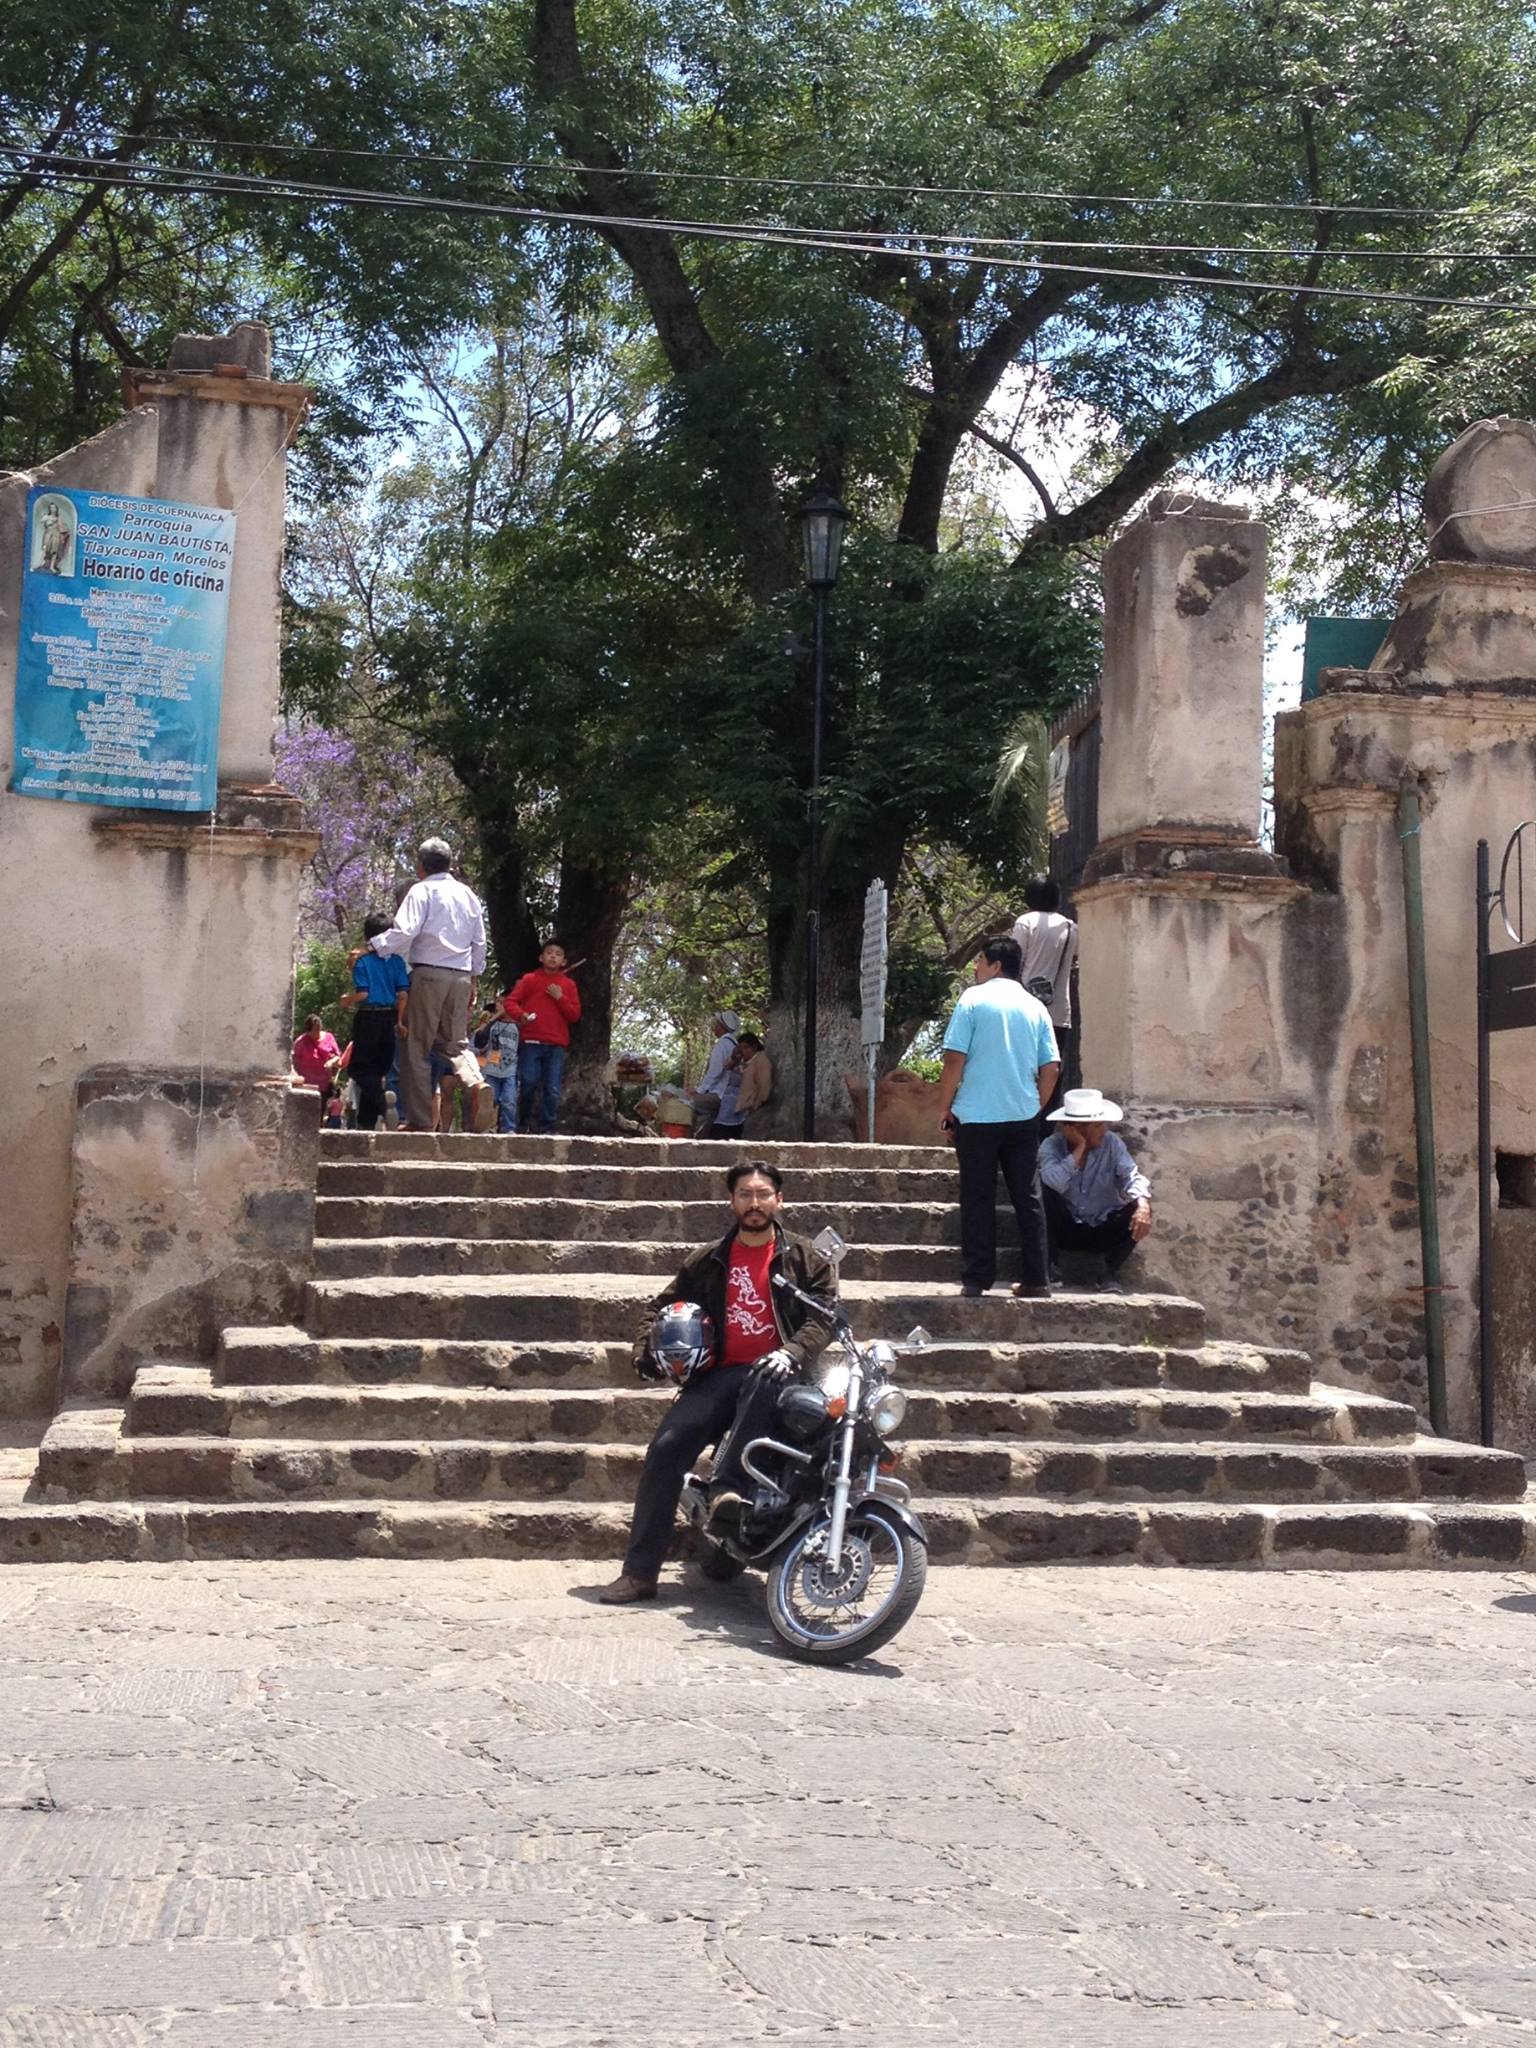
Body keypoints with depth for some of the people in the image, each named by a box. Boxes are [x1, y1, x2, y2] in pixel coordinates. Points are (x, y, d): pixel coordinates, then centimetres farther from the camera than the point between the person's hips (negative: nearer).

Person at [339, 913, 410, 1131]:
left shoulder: (363, 961, -9)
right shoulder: (397, 961, 4)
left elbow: (362, 993, -15)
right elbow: (403, 993, 1)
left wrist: (347, 1001, 4)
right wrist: (399, 1019, 9)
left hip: (368, 1017, -5)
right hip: (389, 1016, 5)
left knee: (363, 1067, 1)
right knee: (379, 1068, 12)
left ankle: (380, 1108, -21)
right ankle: (366, 1120, 16)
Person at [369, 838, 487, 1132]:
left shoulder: (421, 891, -3)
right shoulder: (468, 895, 15)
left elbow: (404, 931, -16)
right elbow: (479, 942, 18)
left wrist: (372, 947, -11)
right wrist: (473, 980, 24)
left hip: (429, 974, -5)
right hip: (462, 976, 5)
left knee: (418, 1048, 0)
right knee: (455, 1046, 11)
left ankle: (420, 1119, -1)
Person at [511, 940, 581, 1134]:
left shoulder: (568, 984, 14)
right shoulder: (529, 979, 10)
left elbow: (575, 1015, 10)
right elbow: (512, 1001, 5)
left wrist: (560, 998, -5)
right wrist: (521, 1015, -15)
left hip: (556, 1045, 1)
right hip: (532, 1042, -1)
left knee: (552, 1090, -4)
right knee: (528, 1083, -9)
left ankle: (547, 1128, 1)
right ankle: (525, 1122, 10)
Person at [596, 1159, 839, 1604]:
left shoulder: (803, 1257, 9)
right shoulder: (710, 1261, 18)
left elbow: (825, 1315, -2)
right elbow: (663, 1305, 26)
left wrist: (791, 1351, -21)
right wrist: (645, 1349, 7)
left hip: (772, 1370, -3)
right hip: (721, 1372, 3)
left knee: (761, 1386, -41)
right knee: (665, 1448, -18)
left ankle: (729, 1484, -39)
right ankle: (639, 1572, -17)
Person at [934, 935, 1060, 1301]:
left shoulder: (973, 999, -3)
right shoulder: (1035, 1007, 9)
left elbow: (955, 1059, -8)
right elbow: (1051, 1067, 7)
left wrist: (944, 1108, 0)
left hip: (977, 1117, -4)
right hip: (1023, 1116, 4)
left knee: (978, 1200, 2)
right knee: (1028, 1199, 7)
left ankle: (976, 1280, 2)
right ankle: (1035, 1281, 5)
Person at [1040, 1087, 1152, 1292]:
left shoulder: (1112, 1143, -4)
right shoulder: (1052, 1145, -12)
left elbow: (1132, 1176, -19)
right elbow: (1056, 1183, -33)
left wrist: (1143, 1204, -39)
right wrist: (1080, 1148, -26)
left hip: (1104, 1231, 2)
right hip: (1066, 1229, -2)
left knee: (1138, 1210, -24)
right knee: (1045, 1192, -28)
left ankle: (1111, 1271, -7)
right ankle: (1048, 1266, -16)